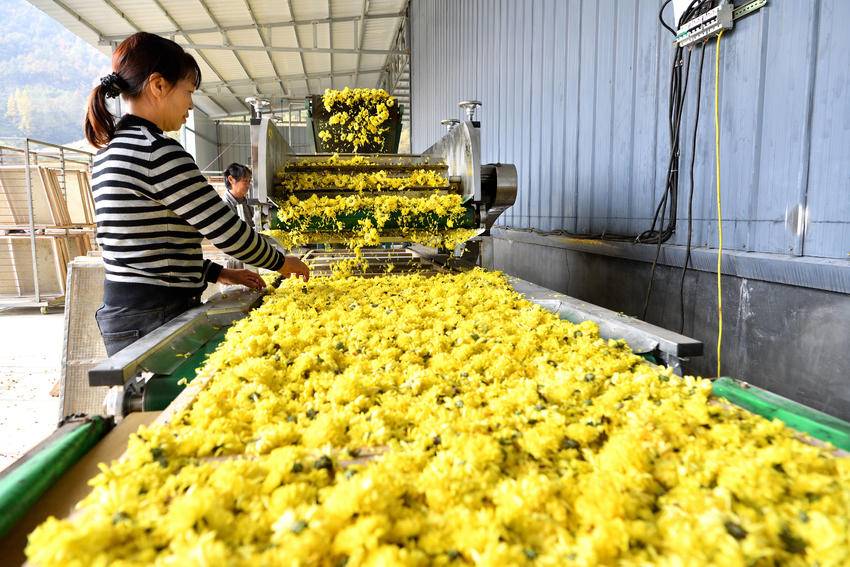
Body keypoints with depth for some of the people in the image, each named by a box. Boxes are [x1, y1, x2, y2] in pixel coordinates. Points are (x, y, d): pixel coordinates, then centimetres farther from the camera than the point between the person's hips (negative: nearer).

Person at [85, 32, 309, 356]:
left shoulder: (109, 151, 13)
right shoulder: (157, 150, -17)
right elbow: (229, 232, -17)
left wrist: (217, 273, 13)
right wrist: (282, 262, 0)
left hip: (120, 312, 10)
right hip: (154, 319, -10)